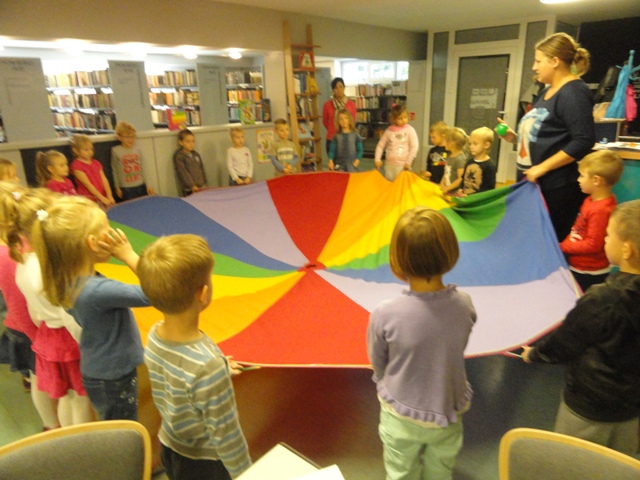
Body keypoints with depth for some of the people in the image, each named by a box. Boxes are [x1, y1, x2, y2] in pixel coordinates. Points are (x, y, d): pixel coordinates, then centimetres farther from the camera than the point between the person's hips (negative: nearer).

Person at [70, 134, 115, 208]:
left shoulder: (96, 163, 14)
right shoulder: (76, 165, -6)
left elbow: (104, 179, 7)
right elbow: (87, 183, -12)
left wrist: (109, 196, -7)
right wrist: (102, 198, -16)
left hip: (102, 197, 6)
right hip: (88, 199, -6)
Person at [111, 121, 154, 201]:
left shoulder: (137, 150, 6)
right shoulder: (116, 151, -3)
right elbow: (114, 170, 2)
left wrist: (147, 185, 12)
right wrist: (117, 188, 2)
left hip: (141, 186, 4)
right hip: (126, 189, -4)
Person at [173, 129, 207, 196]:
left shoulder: (196, 155, 14)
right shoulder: (179, 157, -6)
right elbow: (183, 172, -13)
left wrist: (204, 184, 10)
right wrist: (192, 186, -19)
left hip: (200, 188, 6)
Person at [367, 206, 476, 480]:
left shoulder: (385, 315, -30)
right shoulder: (464, 305, -20)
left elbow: (378, 365, -11)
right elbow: (454, 352, -3)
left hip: (401, 418, -2)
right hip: (448, 416, 2)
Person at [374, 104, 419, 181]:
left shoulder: (410, 130, -3)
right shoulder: (389, 131, 5)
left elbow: (414, 147, -6)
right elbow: (380, 145, 11)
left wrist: (408, 162, -10)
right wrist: (377, 159, 2)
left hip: (402, 165, -3)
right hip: (389, 164, 3)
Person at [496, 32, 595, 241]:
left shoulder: (574, 92, -13)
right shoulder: (546, 92, 15)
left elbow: (583, 141, -22)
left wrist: (542, 168, -22)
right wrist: (515, 137, 6)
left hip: (557, 187, -9)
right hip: (533, 183, 9)